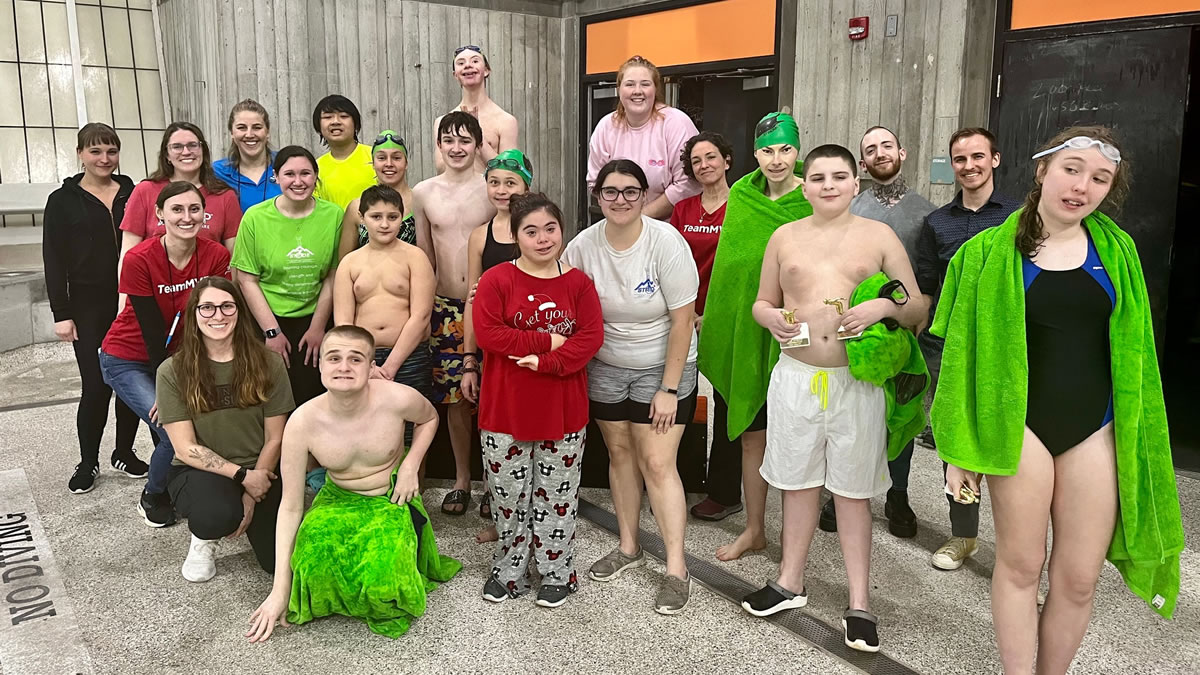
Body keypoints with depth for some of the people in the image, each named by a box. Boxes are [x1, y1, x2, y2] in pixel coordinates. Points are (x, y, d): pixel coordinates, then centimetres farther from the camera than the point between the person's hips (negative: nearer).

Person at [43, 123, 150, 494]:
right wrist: (61, 314, -6)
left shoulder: (133, 194, 7)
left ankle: (124, 453, 24)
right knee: (96, 386, -3)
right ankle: (88, 462, 15)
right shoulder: (63, 201, 3)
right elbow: (54, 261, 0)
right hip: (89, 307, -2)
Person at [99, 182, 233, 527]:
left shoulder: (216, 256, -14)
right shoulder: (139, 259, -22)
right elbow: (153, 330, -19)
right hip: (129, 359, -4)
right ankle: (153, 498, 10)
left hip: (180, 356, 4)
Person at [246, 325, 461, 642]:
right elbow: (290, 507, -12)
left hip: (394, 499, -1)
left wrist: (410, 465, -11)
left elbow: (430, 418, 6)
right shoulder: (302, 422, -20)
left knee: (382, 578, -28)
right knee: (315, 562, -29)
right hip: (338, 500, 1)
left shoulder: (398, 399, -22)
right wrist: (280, 590, -12)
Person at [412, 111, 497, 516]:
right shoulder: (423, 193, 4)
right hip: (445, 308, 2)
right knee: (454, 398, 8)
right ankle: (462, 480, 24)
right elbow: (423, 256, 11)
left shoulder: (493, 189, -2)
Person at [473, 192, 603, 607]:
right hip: (506, 409, -1)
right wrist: (549, 341, -17)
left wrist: (547, 362, -19)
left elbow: (591, 336, -7)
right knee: (509, 494, 11)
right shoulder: (496, 280, -3)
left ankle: (556, 573, 28)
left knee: (557, 495, 11)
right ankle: (508, 572, 30)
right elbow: (488, 333, -15)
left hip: (563, 409, 1)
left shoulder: (578, 282, 2)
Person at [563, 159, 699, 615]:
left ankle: (676, 568, 4)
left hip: (661, 369, -4)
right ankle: (628, 547, 30)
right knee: (620, 454, 12)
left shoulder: (666, 243, -18)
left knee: (657, 463, -7)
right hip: (606, 369, 4)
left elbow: (682, 322, -16)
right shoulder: (583, 245, -7)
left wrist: (669, 389, -15)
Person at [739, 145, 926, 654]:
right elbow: (762, 302, 14)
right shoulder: (784, 237, 7)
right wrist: (771, 318, -9)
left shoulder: (879, 236, 1)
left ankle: (859, 603, 18)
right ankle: (791, 581, 31)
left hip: (857, 379, -2)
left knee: (853, 489, 6)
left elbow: (918, 307, 2)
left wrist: (884, 306, -18)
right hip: (795, 376, 2)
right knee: (798, 479, 14)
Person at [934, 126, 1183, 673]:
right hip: (1019, 426, -2)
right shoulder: (991, 252, -3)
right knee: (1019, 566, 7)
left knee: (1078, 579, 6)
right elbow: (963, 352, -2)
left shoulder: (1117, 250, 5)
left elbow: (1132, 352, 13)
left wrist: (1136, 436, 12)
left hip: (1096, 429, 2)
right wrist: (959, 447, -5)